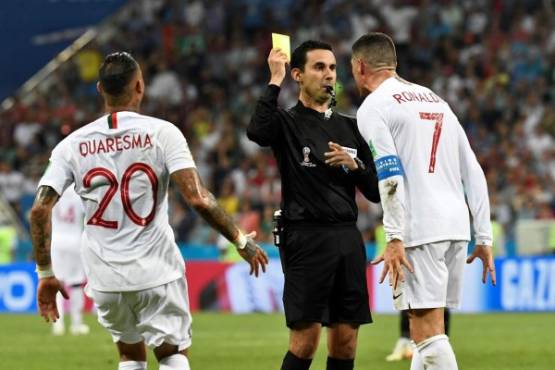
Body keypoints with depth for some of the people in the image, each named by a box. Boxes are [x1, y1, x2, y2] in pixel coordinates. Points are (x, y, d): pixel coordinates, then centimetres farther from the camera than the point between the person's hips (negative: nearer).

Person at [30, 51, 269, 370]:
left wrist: (45, 275, 4)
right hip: (157, 272, -3)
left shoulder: (73, 144, 2)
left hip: (105, 278, 3)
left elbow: (40, 209, -4)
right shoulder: (161, 133, -7)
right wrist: (241, 240, -4)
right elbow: (197, 198, -15)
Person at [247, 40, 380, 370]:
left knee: (345, 343, 4)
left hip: (348, 239, 5)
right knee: (305, 341, -10)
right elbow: (257, 131, -24)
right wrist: (275, 81, -17)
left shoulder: (350, 128, 16)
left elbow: (376, 192, 16)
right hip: (307, 240, -5)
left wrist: (355, 165, -3)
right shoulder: (287, 123, 1)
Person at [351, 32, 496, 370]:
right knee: (427, 329, 14)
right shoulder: (436, 100, 23)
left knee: (428, 332, -10)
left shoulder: (373, 107, 1)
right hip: (457, 227, 7)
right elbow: (473, 174, 19)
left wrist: (394, 239, -16)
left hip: (420, 230, -7)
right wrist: (484, 239, 18)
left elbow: (390, 174, -13)